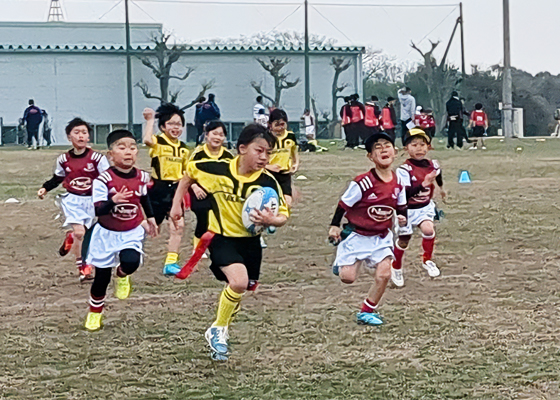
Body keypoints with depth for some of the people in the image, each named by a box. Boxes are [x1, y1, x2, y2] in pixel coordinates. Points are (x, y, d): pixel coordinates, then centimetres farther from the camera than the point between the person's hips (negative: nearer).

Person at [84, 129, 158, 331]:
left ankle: (122, 275, 12)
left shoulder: (142, 177, -7)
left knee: (130, 262, -27)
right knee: (102, 277, 6)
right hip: (106, 233, -2)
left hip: (132, 233, 2)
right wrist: (114, 201, -45)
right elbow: (98, 210, -27)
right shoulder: (104, 179, -21)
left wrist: (150, 219, 26)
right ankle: (94, 313, 33)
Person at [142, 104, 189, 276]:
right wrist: (150, 120, -27)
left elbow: (187, 171, 19)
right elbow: (147, 140, -34)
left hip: (176, 189, 4)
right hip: (158, 189, -4)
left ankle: (171, 262, 2)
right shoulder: (158, 142, -9)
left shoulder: (183, 148, 8)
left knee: (177, 227, -5)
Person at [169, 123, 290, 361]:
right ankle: (217, 330, -4)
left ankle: (220, 334, 41)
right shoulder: (217, 170, -15)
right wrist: (177, 204, 5)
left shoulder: (268, 182, -13)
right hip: (222, 237, -4)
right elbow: (189, 174, 3)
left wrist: (271, 220, -31)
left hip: (250, 241, 4)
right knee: (239, 281, -27)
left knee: (240, 290, 14)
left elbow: (283, 216, -9)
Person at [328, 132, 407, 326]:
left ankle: (367, 312, 9)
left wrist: (403, 217, -8)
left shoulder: (398, 183, -4)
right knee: (348, 277, -9)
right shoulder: (363, 183, -20)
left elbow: (401, 206, 12)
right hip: (357, 235, -4)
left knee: (384, 274, -10)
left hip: (381, 237, 4)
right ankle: (341, 260, 29)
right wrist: (334, 226, -10)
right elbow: (344, 204, -10)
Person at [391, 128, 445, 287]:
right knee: (404, 240, 10)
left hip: (425, 207, 3)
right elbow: (405, 193, -34)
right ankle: (396, 268, 36)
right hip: (407, 209, -3)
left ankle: (427, 260, 1)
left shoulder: (432, 165, -7)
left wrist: (441, 187, 37)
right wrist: (423, 184, -44)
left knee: (428, 228, -23)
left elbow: (438, 173, 20)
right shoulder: (404, 170, -25)